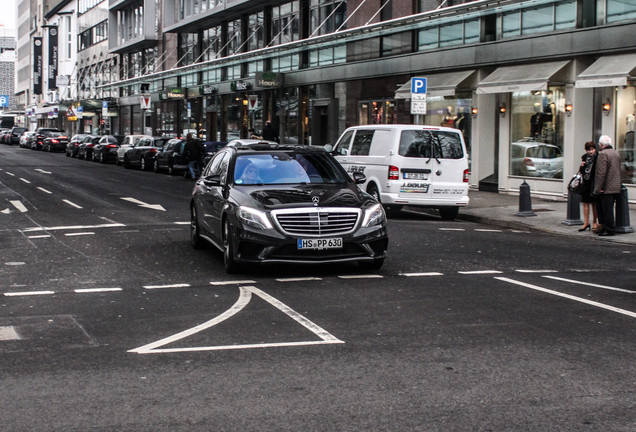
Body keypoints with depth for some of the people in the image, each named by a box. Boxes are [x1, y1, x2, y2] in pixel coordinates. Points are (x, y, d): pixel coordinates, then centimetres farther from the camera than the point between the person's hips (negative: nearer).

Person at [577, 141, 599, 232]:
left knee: (594, 204, 2)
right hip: (586, 183, 5)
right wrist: (581, 166, -5)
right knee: (585, 203, 5)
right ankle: (586, 223, 11)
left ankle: (595, 222, 13)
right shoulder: (584, 157, 9)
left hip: (594, 183, -5)